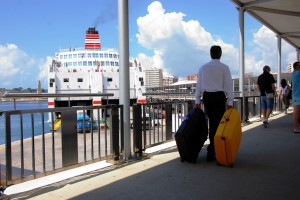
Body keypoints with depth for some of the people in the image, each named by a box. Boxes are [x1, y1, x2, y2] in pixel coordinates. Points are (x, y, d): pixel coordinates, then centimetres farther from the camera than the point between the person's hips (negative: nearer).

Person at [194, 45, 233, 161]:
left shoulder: (203, 68, 8)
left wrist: (197, 100, 11)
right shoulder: (224, 68, -2)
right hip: (219, 96, -4)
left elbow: (199, 85, 8)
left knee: (212, 122, 16)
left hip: (206, 97, 4)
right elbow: (228, 85, -5)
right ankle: (211, 153, -3)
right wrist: (230, 102, -4)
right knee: (217, 123, -1)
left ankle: (214, 148, 25)